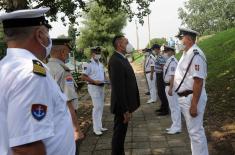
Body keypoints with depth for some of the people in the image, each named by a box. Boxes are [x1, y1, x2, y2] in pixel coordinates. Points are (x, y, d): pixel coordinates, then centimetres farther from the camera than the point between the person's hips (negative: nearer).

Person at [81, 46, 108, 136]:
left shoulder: (101, 64, 12)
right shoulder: (89, 64, -12)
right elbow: (83, 76, -16)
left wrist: (104, 79, 4)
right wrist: (94, 81, -23)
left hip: (101, 87, 9)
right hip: (93, 87, -8)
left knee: (101, 107, 14)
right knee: (97, 107, -10)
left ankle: (99, 126, 26)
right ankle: (96, 129, -1)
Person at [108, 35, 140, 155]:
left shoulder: (122, 58, 11)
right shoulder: (116, 61, -22)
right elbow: (118, 88, -25)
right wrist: (125, 110, -23)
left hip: (125, 104, 10)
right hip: (122, 106, -10)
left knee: (121, 132, 19)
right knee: (119, 133, 3)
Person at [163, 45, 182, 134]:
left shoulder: (172, 61, -19)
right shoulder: (169, 60, 12)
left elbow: (173, 76, -23)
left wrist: (170, 89, -25)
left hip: (171, 86, -10)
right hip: (168, 86, 10)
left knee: (174, 107, -2)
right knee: (173, 106, 17)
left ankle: (176, 128, 7)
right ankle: (175, 126, 29)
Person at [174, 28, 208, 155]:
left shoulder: (195, 55, -20)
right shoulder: (186, 53, 11)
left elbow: (198, 81, -25)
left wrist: (194, 105, -25)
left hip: (192, 98, -10)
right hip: (185, 97, 10)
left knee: (196, 131, 1)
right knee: (192, 130, 21)